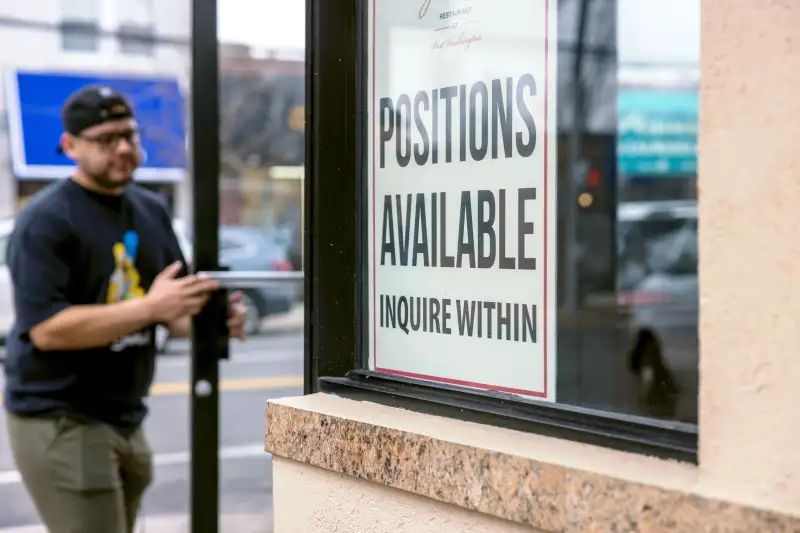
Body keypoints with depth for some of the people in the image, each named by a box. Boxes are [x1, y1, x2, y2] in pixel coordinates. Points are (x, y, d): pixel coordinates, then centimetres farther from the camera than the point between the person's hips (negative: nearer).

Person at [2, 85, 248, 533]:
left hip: (125, 421, 8)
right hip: (58, 423, -8)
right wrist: (149, 308, -28)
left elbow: (176, 311, 12)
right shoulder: (46, 221, -13)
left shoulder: (152, 210, 9)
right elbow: (46, 328, -23)